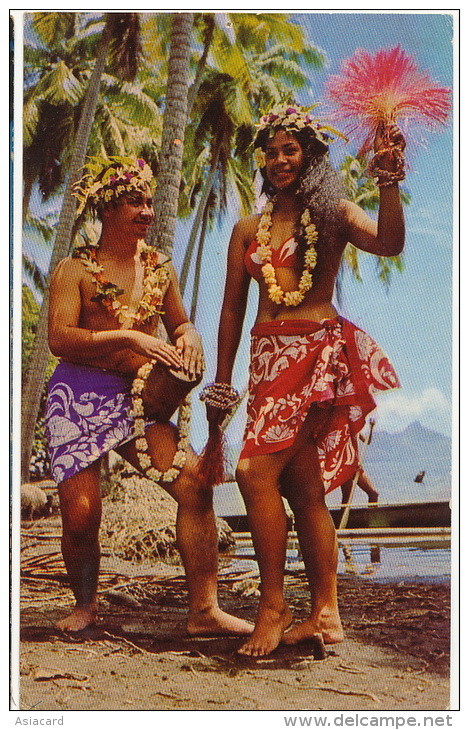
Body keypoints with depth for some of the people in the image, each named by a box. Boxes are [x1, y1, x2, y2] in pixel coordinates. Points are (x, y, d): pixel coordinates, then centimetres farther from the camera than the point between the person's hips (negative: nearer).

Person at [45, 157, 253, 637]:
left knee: (195, 484, -14)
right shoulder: (76, 269, -1)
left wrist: (188, 336, 1)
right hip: (80, 398, -3)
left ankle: (204, 610, -5)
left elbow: (179, 323, 26)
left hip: (138, 399, 4)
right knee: (80, 513, -9)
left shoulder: (160, 267, 13)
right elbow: (59, 339, -13)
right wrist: (128, 337, -21)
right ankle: (85, 606, 22)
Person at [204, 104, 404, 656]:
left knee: (257, 470, -18)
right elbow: (232, 309, 17)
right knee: (303, 488, 5)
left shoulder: (333, 215, 3)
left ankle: (273, 607, -6)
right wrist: (221, 382, 16)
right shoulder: (248, 230, 17)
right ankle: (325, 614, 12)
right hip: (269, 355, 6)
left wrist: (389, 180, -26)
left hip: (320, 349, -6)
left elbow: (389, 244, -16)